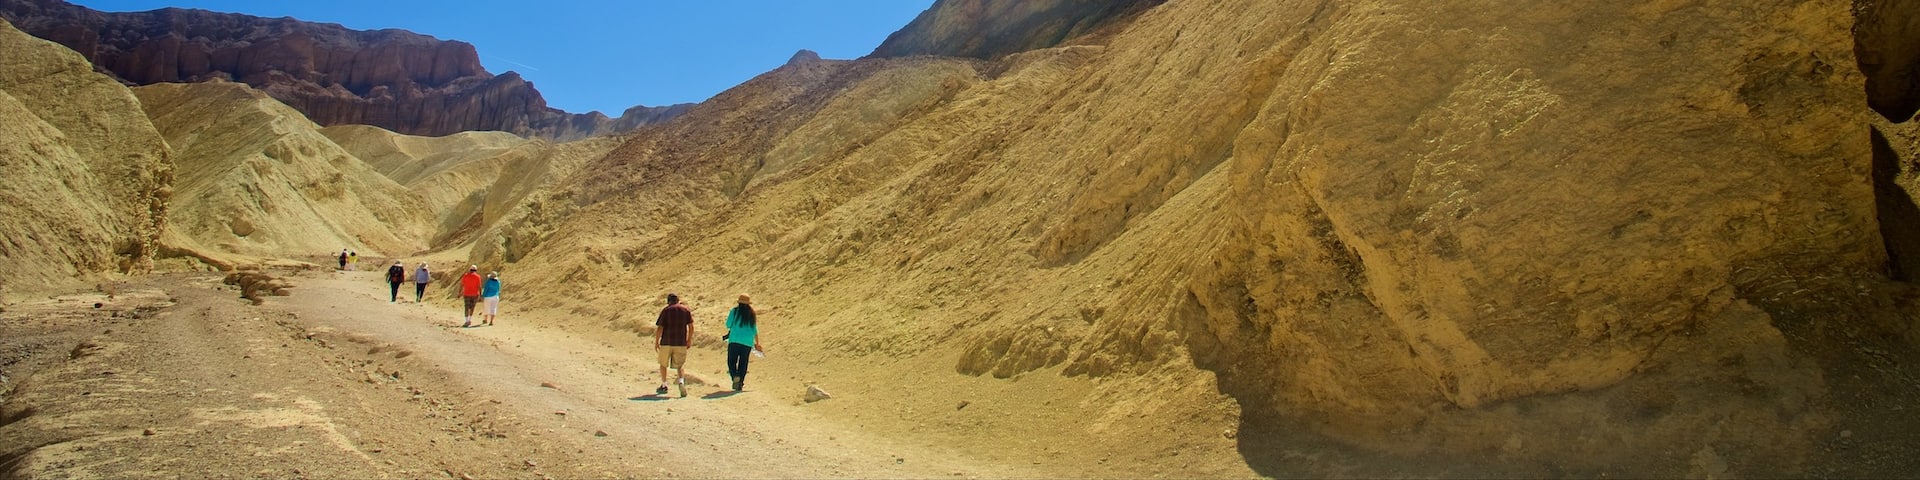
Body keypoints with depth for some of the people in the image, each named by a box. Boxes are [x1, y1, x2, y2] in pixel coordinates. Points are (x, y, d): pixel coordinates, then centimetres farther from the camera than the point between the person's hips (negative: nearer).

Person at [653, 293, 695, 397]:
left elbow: (659, 328, -7)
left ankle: (664, 386, 23)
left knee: (663, 364, 17)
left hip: (666, 342, -2)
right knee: (680, 365, 9)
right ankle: (681, 381, -17)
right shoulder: (686, 310, 5)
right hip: (681, 343, 2)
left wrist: (656, 342, 0)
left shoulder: (665, 310, -2)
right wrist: (689, 340, 14)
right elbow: (691, 327, 3)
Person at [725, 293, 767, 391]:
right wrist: (757, 343, 19)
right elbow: (755, 330, 11)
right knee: (743, 362, 8)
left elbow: (728, 325, 2)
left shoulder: (735, 311, -2)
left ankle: (735, 376, -22)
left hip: (735, 340, -3)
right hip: (748, 342, 3)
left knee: (731, 361, 3)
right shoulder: (752, 314, 7)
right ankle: (740, 383, 5)